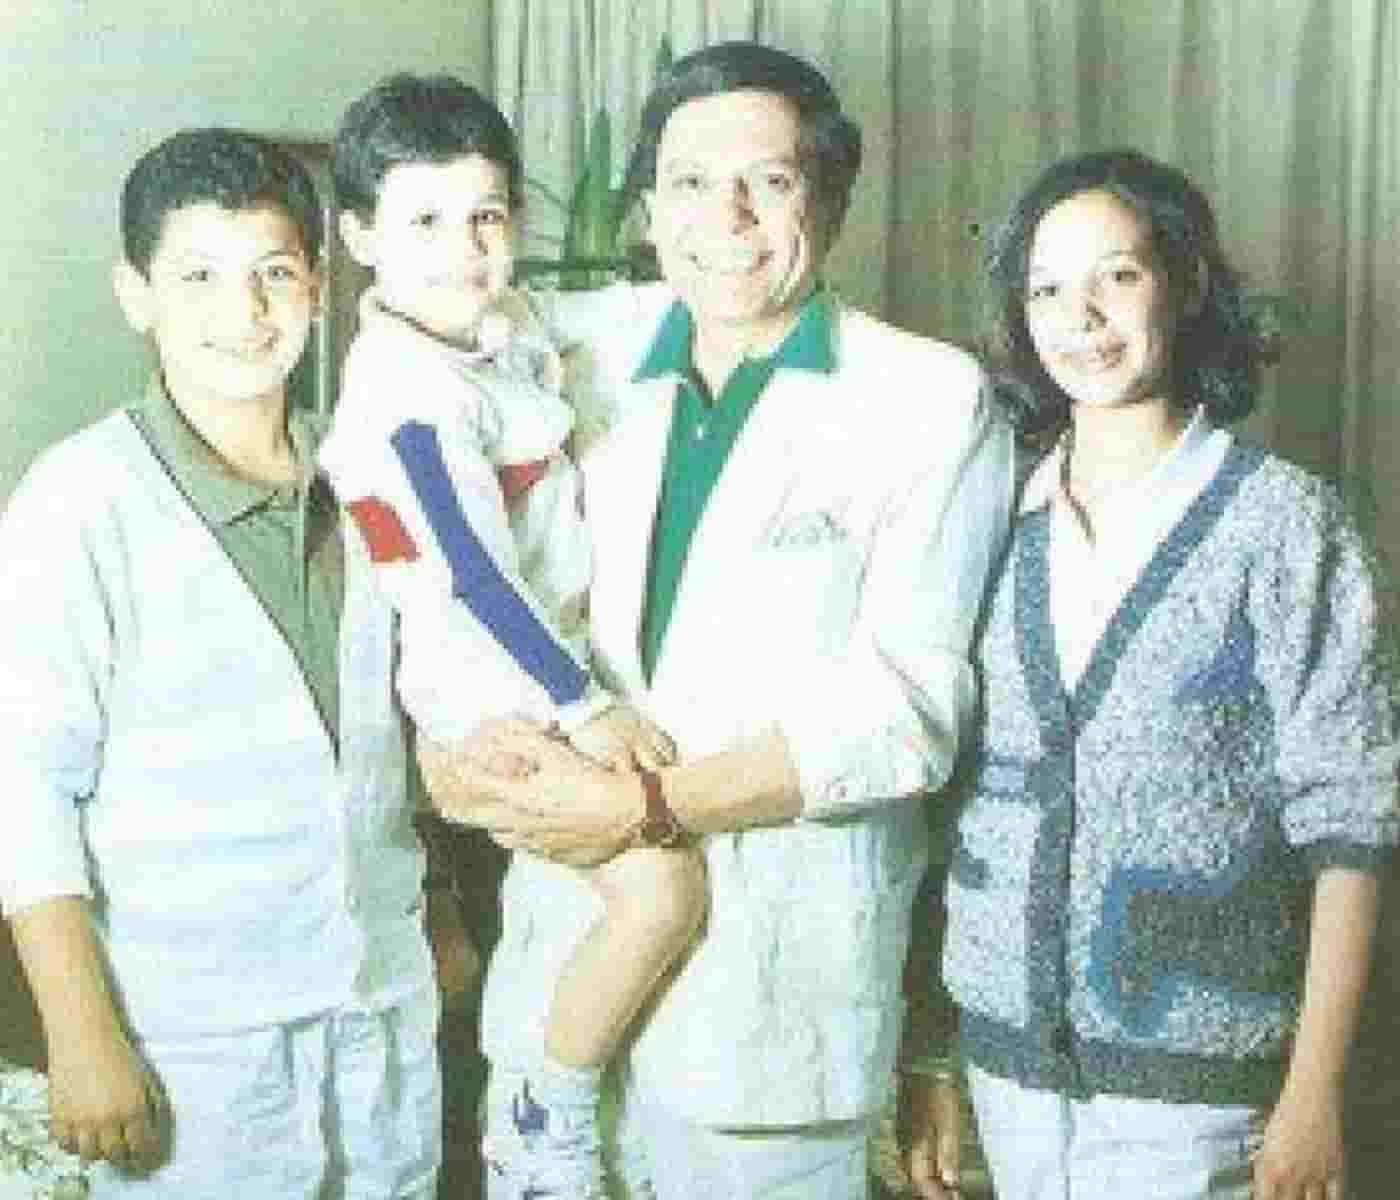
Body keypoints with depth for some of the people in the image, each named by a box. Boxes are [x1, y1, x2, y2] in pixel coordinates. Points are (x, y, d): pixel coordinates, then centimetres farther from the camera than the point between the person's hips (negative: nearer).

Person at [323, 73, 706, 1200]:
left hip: (558, 649, 10)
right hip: (490, 688, -10)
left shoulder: (512, 325, 3)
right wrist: (581, 709, -24)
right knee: (661, 885, -21)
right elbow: (474, 574, -26)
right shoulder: (409, 390, -23)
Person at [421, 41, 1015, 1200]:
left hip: (781, 980, -3)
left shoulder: (933, 398, -4)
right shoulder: (582, 351, 7)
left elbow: (906, 703, -12)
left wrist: (645, 804, -18)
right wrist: (449, 744, -6)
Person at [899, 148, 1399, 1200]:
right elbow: (948, 789, 8)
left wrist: (1315, 1089, -11)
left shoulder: (1281, 518, -7)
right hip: (1006, 1051, 4)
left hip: (1190, 1072, -4)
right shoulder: (1002, 521, 4)